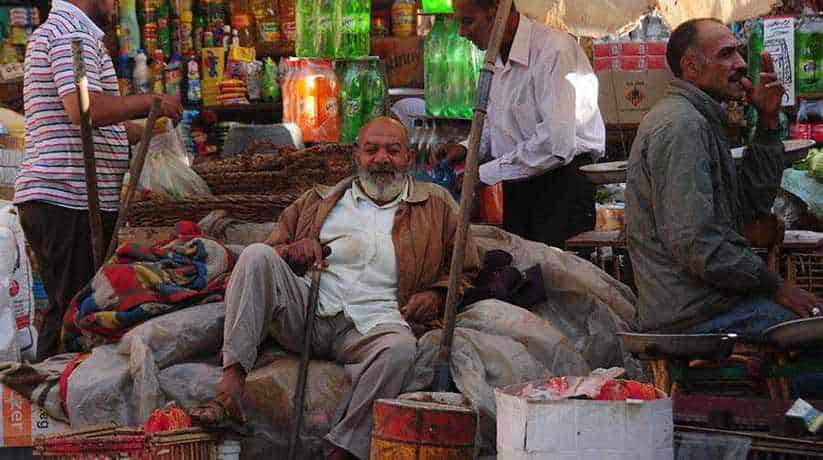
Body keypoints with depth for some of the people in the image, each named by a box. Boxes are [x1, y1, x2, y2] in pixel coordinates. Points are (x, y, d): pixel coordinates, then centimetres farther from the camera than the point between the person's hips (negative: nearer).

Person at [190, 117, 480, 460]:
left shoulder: (435, 206, 20)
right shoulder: (322, 201, 25)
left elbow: (467, 272, 19)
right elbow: (272, 250, 27)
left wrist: (437, 295, -2)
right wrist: (294, 250, 3)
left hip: (372, 324, -2)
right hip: (304, 312, 2)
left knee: (400, 348, -38)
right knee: (256, 256, -23)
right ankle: (230, 390, -35)